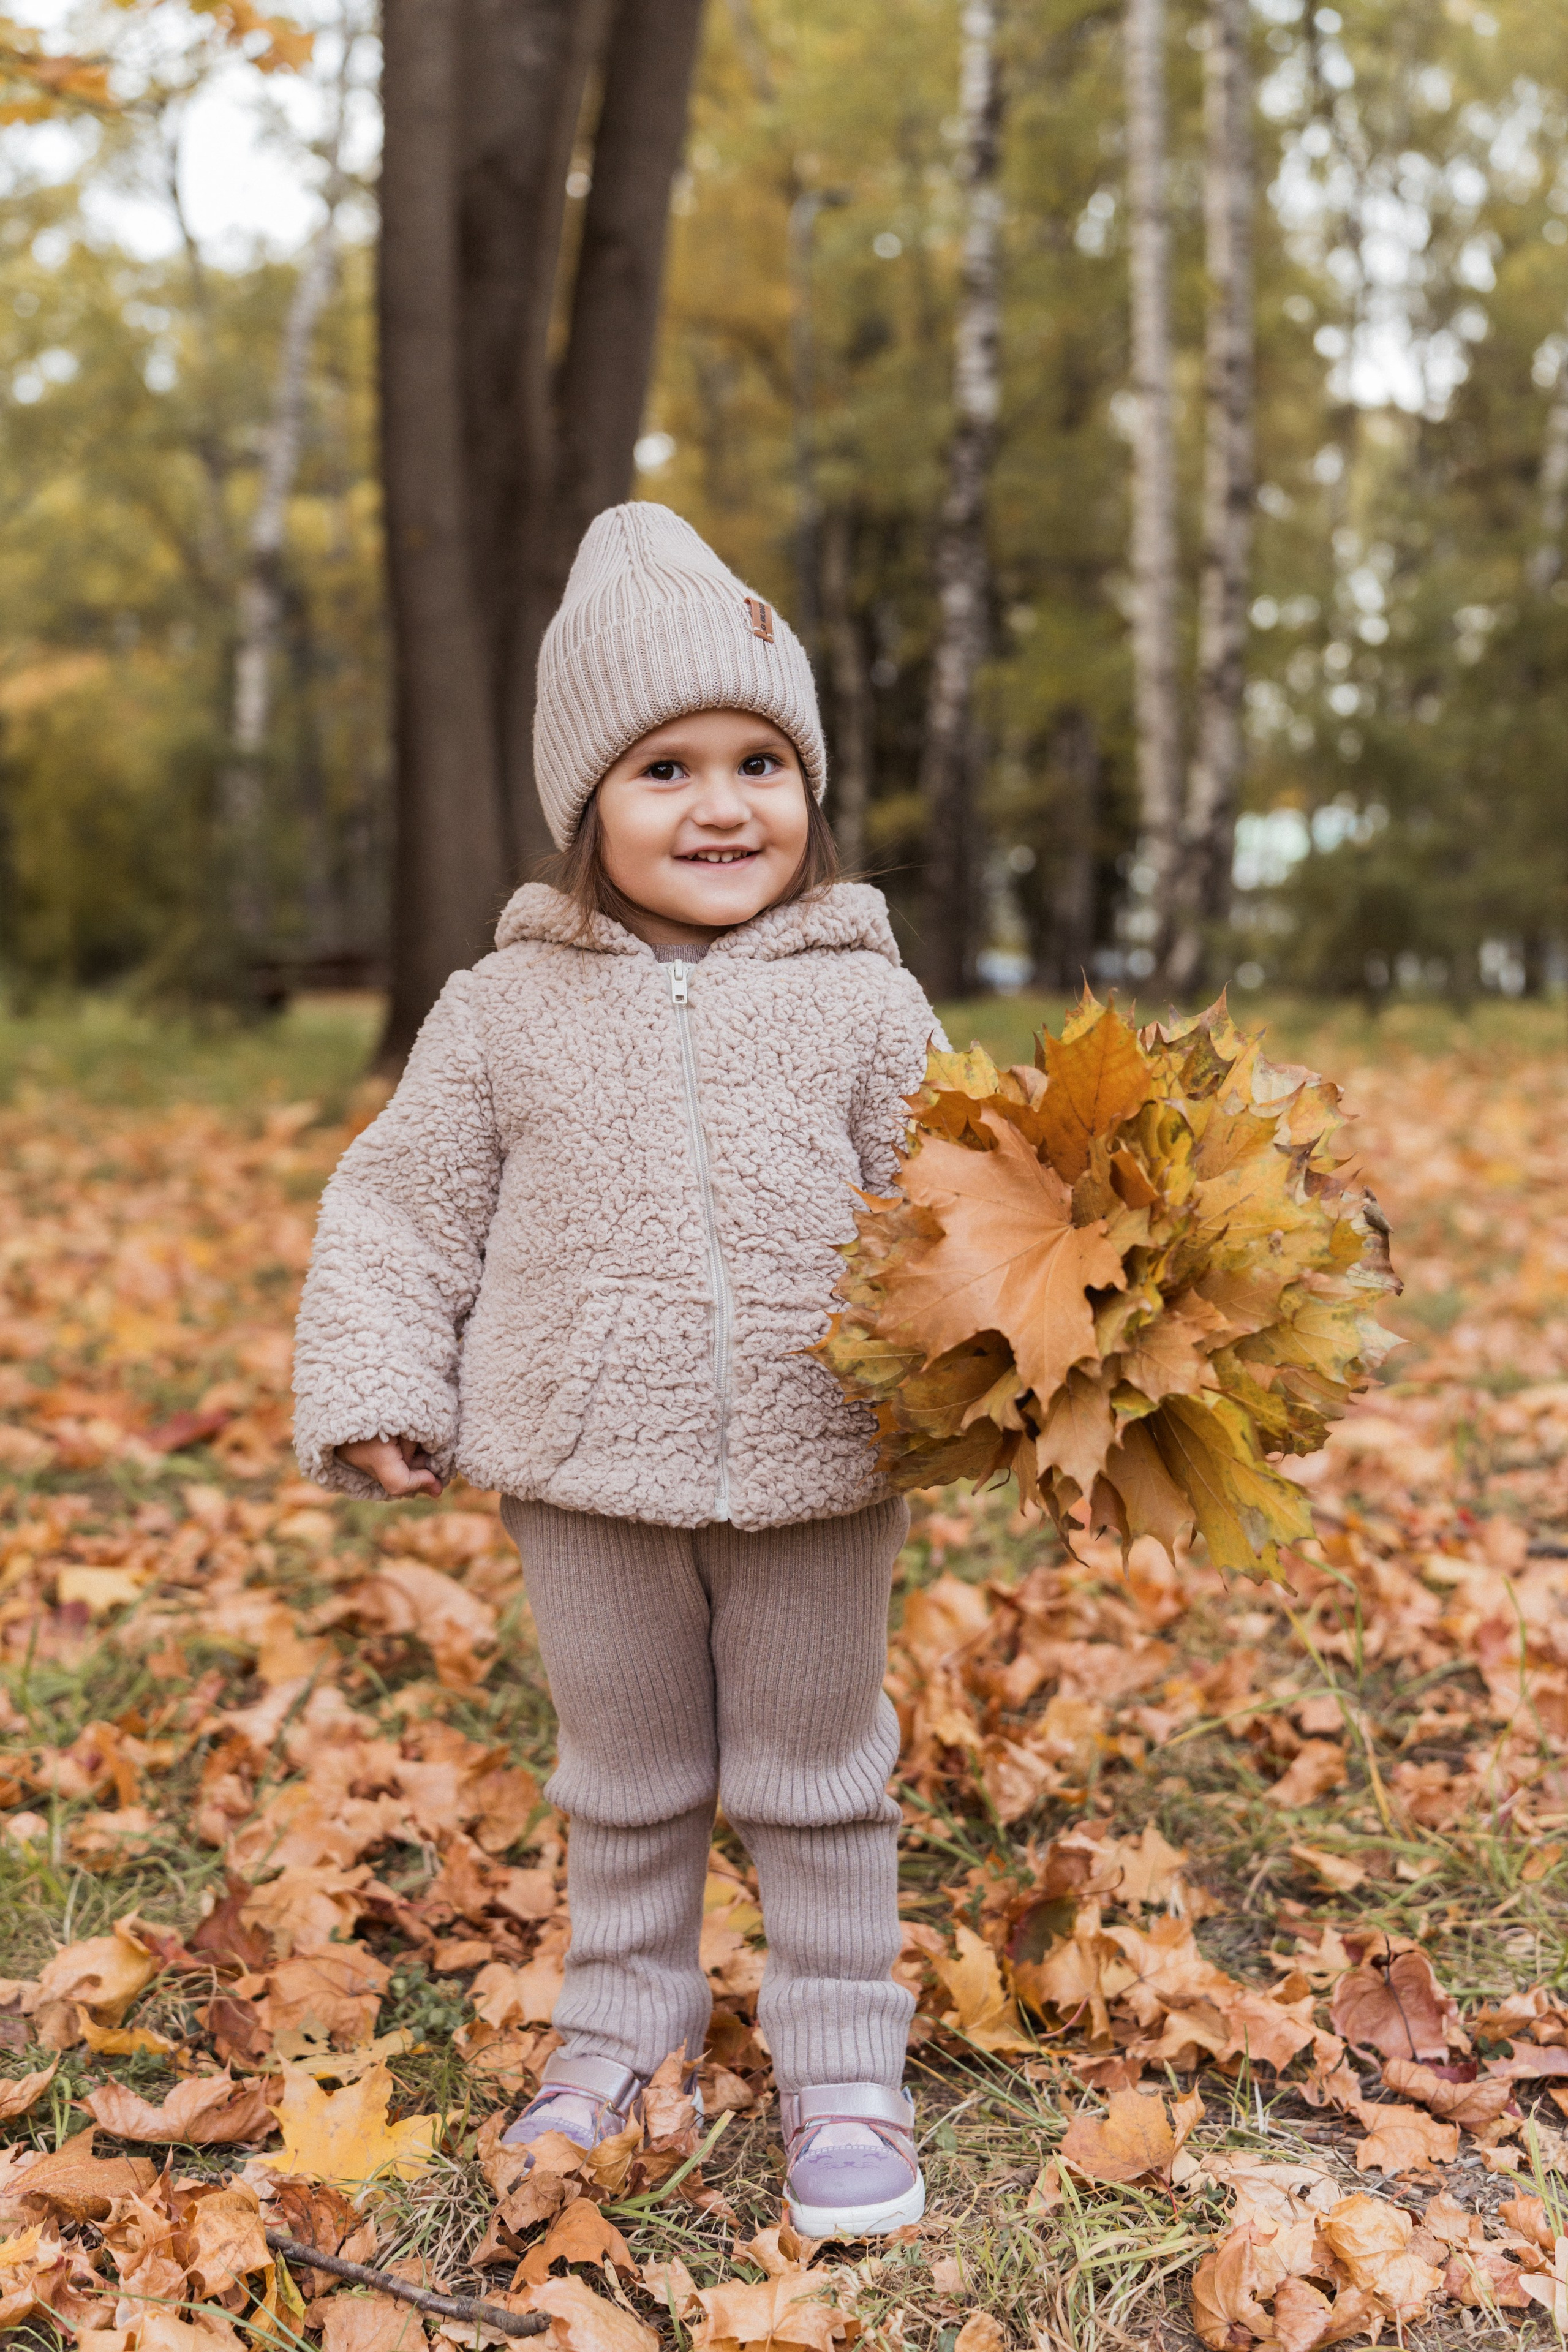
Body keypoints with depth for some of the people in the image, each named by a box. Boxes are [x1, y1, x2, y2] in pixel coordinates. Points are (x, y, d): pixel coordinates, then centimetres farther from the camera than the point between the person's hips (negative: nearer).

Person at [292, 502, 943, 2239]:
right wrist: (374, 1390, -4)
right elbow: (404, 1202, 4)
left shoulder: (860, 1001, -3)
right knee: (625, 1781, 19)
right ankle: (620, 2023, 40)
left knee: (818, 1785, 14)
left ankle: (841, 2065, 31)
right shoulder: (511, 1009, -1)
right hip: (588, 1473, 1)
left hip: (815, 1471, -1)